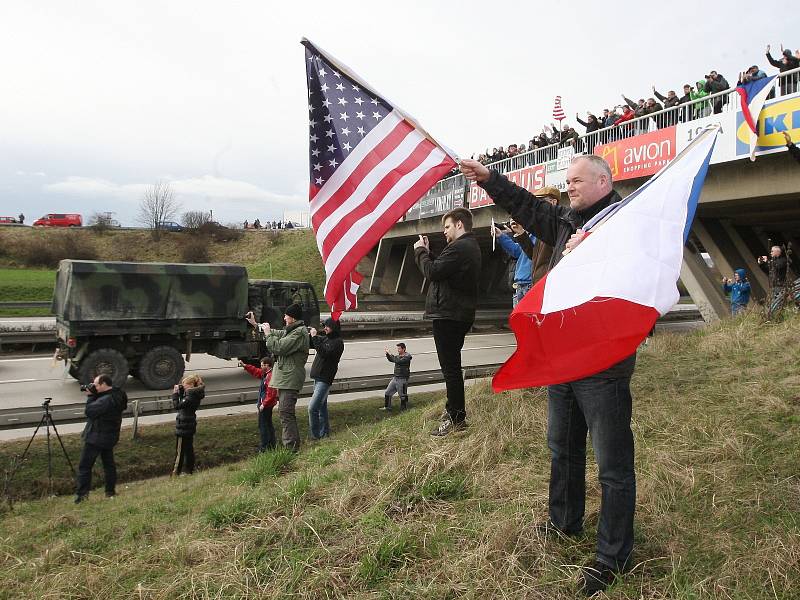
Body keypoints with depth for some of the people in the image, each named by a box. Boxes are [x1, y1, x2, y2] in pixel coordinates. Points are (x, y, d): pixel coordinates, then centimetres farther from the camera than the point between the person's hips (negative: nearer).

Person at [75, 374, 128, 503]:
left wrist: (90, 396, -13)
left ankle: (81, 494, 2)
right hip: (109, 437, 10)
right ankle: (111, 491, 22)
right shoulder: (117, 396, 5)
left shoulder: (106, 400, -26)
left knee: (84, 466, 0)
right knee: (109, 463, 16)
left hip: (96, 438, -9)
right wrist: (93, 396, -1)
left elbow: (89, 411, -24)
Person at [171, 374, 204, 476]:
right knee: (189, 448, 18)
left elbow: (177, 406, -28)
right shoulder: (193, 394, 5)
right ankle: (189, 469, 28)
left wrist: (175, 394, -22)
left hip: (183, 428, -10)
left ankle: (176, 472, 9)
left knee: (180, 451, 1)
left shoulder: (191, 397, -25)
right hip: (190, 426, 10)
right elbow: (183, 400, 19)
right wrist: (180, 391, 5)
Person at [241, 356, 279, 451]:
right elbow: (256, 371, 25)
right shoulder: (265, 374, 9)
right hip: (266, 404, 11)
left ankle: (263, 447, 2)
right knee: (268, 424, 17)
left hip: (266, 405, -11)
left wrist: (264, 404, -24)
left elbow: (270, 393, -26)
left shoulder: (271, 376, -22)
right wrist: (245, 366, 22)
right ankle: (271, 445, 26)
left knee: (263, 425, -4)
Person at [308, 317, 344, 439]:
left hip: (325, 379, -9)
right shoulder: (325, 338, 14)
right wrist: (309, 336, -1)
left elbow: (324, 353, -23)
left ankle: (315, 435, -8)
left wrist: (315, 337, -21)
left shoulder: (338, 342, -11)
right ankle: (324, 433, 25)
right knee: (322, 407, 15)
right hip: (318, 377, 9)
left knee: (312, 408, -15)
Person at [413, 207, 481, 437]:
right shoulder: (472, 246, 18)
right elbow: (442, 270, 16)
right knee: (452, 365, 20)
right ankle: (453, 408, 32)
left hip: (448, 315, -11)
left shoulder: (459, 247, -17)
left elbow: (432, 272, -20)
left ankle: (456, 418, 1)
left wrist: (420, 251, -4)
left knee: (450, 367, -5)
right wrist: (427, 252, 7)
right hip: (460, 314, 11)